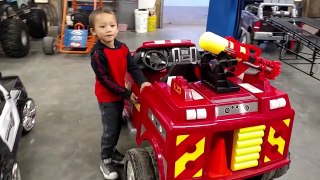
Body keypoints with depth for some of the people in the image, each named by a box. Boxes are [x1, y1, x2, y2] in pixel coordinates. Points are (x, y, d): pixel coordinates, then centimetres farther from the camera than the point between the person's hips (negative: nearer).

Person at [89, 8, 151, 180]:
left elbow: (132, 67, -2)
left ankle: (112, 151, 43)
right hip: (107, 97, -6)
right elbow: (105, 80, -22)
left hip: (119, 94, 7)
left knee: (117, 126, 20)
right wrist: (126, 94, -21)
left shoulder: (122, 47, -3)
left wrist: (142, 81, -21)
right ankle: (105, 161, 24)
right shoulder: (98, 54, -22)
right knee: (110, 129, 4)